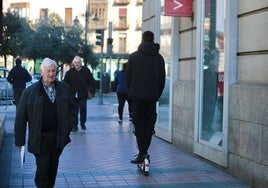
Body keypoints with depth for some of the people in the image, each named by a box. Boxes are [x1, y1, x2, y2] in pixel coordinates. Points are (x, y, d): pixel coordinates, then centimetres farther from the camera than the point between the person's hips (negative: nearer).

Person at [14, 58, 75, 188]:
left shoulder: (63, 88, 3)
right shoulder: (30, 92, -7)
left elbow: (71, 107, 15)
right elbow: (20, 118, -4)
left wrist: (67, 126, 3)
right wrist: (20, 140, -4)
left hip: (58, 136, 3)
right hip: (40, 138, -3)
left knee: (53, 167, 16)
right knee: (42, 169, -4)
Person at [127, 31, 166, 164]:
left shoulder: (133, 56, 0)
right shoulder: (159, 58, 7)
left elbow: (128, 77, 3)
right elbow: (162, 79, 8)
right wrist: (157, 95, 14)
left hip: (137, 96, -2)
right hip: (152, 96, 2)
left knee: (138, 123, 1)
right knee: (149, 123, 9)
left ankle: (142, 152, -6)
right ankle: (144, 151, 7)